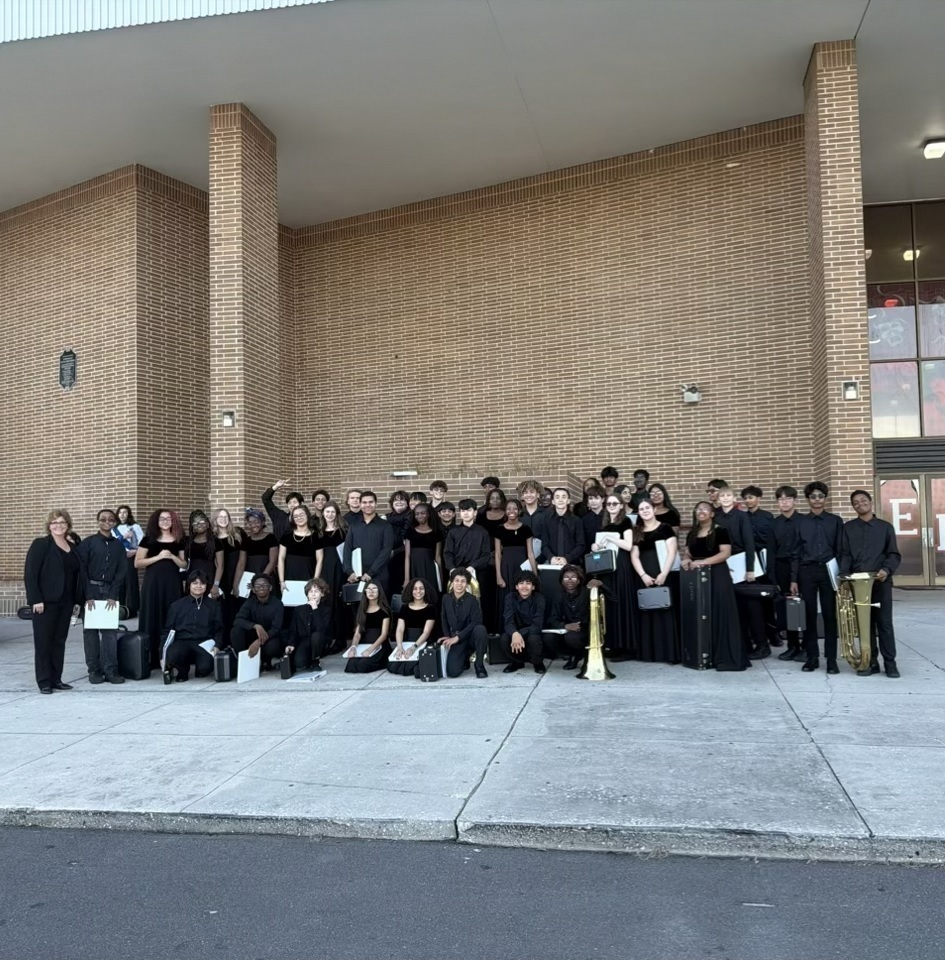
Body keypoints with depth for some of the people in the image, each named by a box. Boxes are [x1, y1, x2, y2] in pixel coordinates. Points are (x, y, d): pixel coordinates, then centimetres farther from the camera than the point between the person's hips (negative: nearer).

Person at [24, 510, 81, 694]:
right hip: (45, 602, -5)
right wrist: (35, 599, -16)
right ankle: (44, 681, 8)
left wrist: (76, 600, 5)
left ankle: (56, 679, 16)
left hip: (65, 602, 5)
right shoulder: (40, 544, -4)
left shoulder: (72, 547, 12)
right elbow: (30, 574, -10)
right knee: (43, 641, 1)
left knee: (60, 641, 9)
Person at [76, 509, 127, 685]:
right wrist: (88, 595, -11)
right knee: (90, 630, 2)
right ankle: (94, 670, 8)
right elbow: (81, 569, -4)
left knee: (110, 631, -2)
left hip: (110, 591, 2)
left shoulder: (118, 545, 9)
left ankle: (111, 670, 1)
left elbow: (122, 571, 4)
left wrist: (113, 595, -6)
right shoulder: (88, 543, 0)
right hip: (91, 589, -2)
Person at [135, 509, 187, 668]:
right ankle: (151, 658, 3)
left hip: (172, 583, 2)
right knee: (152, 618, -2)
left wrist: (172, 557, -8)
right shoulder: (149, 539, 3)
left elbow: (184, 565, 11)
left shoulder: (179, 540, 9)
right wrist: (158, 557, -12)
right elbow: (137, 563, -2)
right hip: (153, 582, -2)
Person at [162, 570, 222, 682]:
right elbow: (168, 631, 12)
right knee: (172, 655, -36)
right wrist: (163, 655, -1)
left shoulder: (213, 605, 15)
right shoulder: (177, 605, 14)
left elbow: (219, 629, 13)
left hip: (204, 644, 0)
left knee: (205, 668, -33)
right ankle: (182, 670, -2)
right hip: (182, 642, 0)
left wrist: (217, 646, -7)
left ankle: (198, 670, 5)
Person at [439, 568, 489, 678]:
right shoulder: (446, 599, 1)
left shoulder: (472, 600, -11)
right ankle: (465, 659, 21)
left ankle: (479, 665, -17)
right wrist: (448, 637, 0)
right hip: (456, 640, 2)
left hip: (471, 635, -2)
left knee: (480, 629, -38)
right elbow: (444, 620, 14)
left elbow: (476, 622, -19)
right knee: (452, 672, -19)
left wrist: (457, 637, -22)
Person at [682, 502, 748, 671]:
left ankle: (726, 657, -3)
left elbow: (726, 553, -12)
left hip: (717, 576, -5)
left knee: (720, 614, -7)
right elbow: (688, 553, 19)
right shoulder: (692, 534, 15)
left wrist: (703, 562, -22)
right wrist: (687, 560, -5)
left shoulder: (720, 530, -3)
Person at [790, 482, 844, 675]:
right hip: (807, 572, 1)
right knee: (809, 615, 4)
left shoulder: (835, 521, 5)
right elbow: (796, 552, 6)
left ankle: (831, 658, 8)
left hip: (828, 571, -1)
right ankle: (812, 657, 12)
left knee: (830, 615, 2)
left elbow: (840, 550, 5)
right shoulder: (801, 522, 7)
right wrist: (793, 579, 1)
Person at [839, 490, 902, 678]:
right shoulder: (848, 528, 9)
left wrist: (887, 570, -15)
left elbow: (894, 554, 4)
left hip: (881, 581, -1)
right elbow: (845, 555, 5)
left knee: (884, 622, 0)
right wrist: (844, 575, -9)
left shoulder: (885, 527, 7)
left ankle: (890, 662, 7)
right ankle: (871, 661, 11)